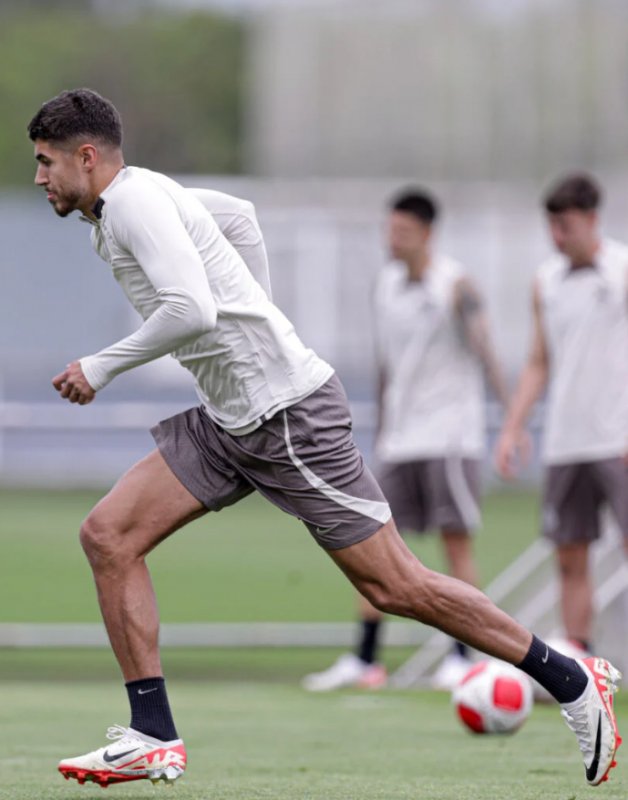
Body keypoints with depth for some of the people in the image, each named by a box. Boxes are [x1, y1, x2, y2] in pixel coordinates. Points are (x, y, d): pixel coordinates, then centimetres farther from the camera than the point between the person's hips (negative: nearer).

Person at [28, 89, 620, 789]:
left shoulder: (135, 198, -14)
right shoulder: (114, 215, 14)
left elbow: (192, 310, -27)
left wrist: (101, 367, -17)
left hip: (287, 412, -10)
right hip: (226, 421, 10)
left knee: (394, 586, -6)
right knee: (108, 536, -1)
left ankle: (574, 681, 7)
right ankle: (152, 739, -1)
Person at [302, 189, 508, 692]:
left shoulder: (455, 286, -8)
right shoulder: (386, 283, 11)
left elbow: (484, 351, -15)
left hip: (450, 435, -6)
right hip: (401, 438, 6)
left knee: (457, 541, -5)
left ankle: (462, 658, -1)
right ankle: (365, 661, 5)